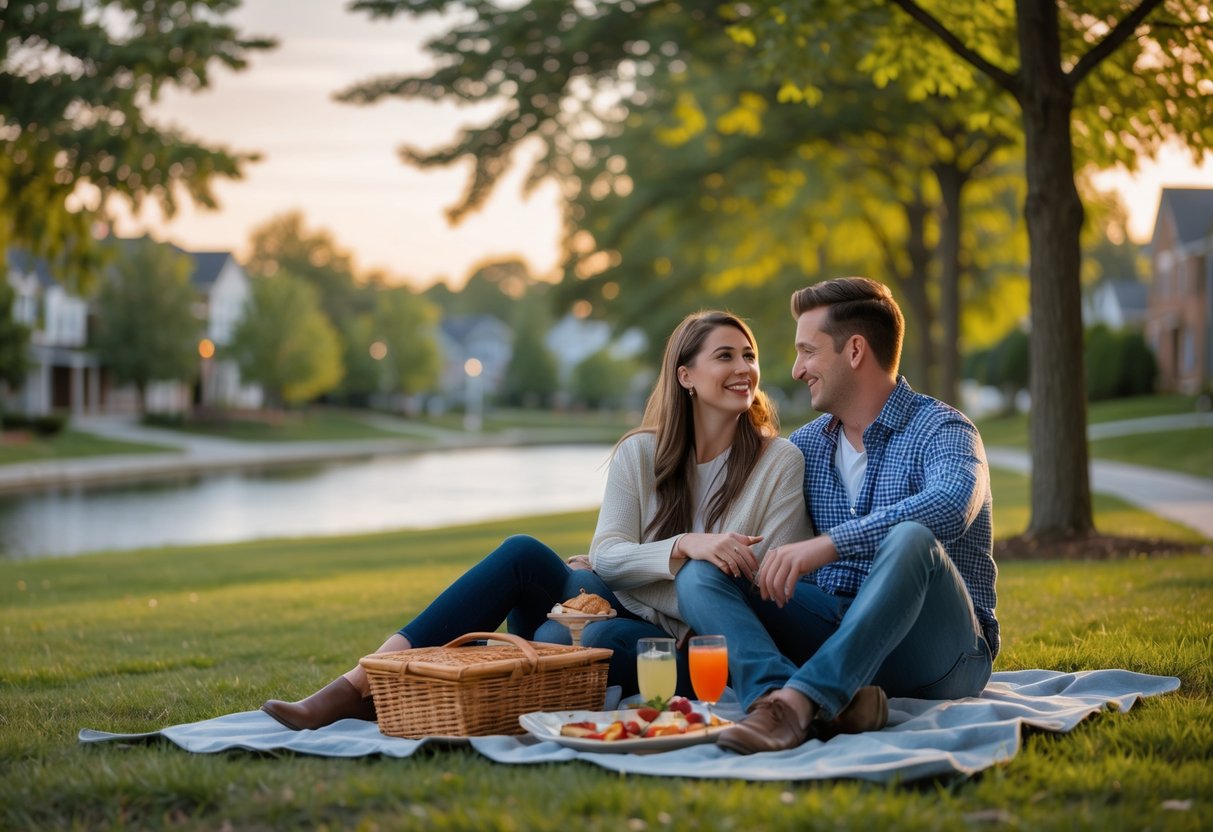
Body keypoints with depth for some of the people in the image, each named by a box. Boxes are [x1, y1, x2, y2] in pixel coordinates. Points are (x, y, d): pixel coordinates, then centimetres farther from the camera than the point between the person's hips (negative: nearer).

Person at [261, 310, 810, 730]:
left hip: (683, 647, -3)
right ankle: (359, 685, -30)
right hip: (616, 606, 3)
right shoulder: (641, 452, 5)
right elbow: (605, 553, -6)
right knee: (522, 554, -27)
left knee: (598, 639, -36)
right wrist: (683, 547, -23)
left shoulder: (780, 462, -1)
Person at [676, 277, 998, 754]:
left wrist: (828, 544, -37)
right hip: (834, 635, 6)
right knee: (698, 575, -11)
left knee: (911, 538, -34)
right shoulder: (807, 445, 14)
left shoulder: (939, 430, -6)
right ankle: (822, 707, -39)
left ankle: (796, 701, -47)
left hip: (936, 654, -6)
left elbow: (951, 504, -30)